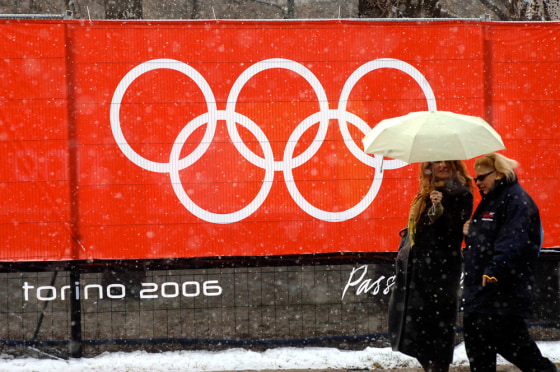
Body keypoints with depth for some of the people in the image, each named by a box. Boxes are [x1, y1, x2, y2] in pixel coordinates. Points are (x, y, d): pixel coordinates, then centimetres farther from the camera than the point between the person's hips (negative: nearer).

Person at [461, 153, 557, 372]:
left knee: (512, 345, -7)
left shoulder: (517, 200, -11)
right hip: (478, 292, 10)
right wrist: (470, 233, 12)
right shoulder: (489, 202, 21)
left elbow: (512, 243, -24)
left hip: (502, 294, -10)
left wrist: (495, 270, -34)